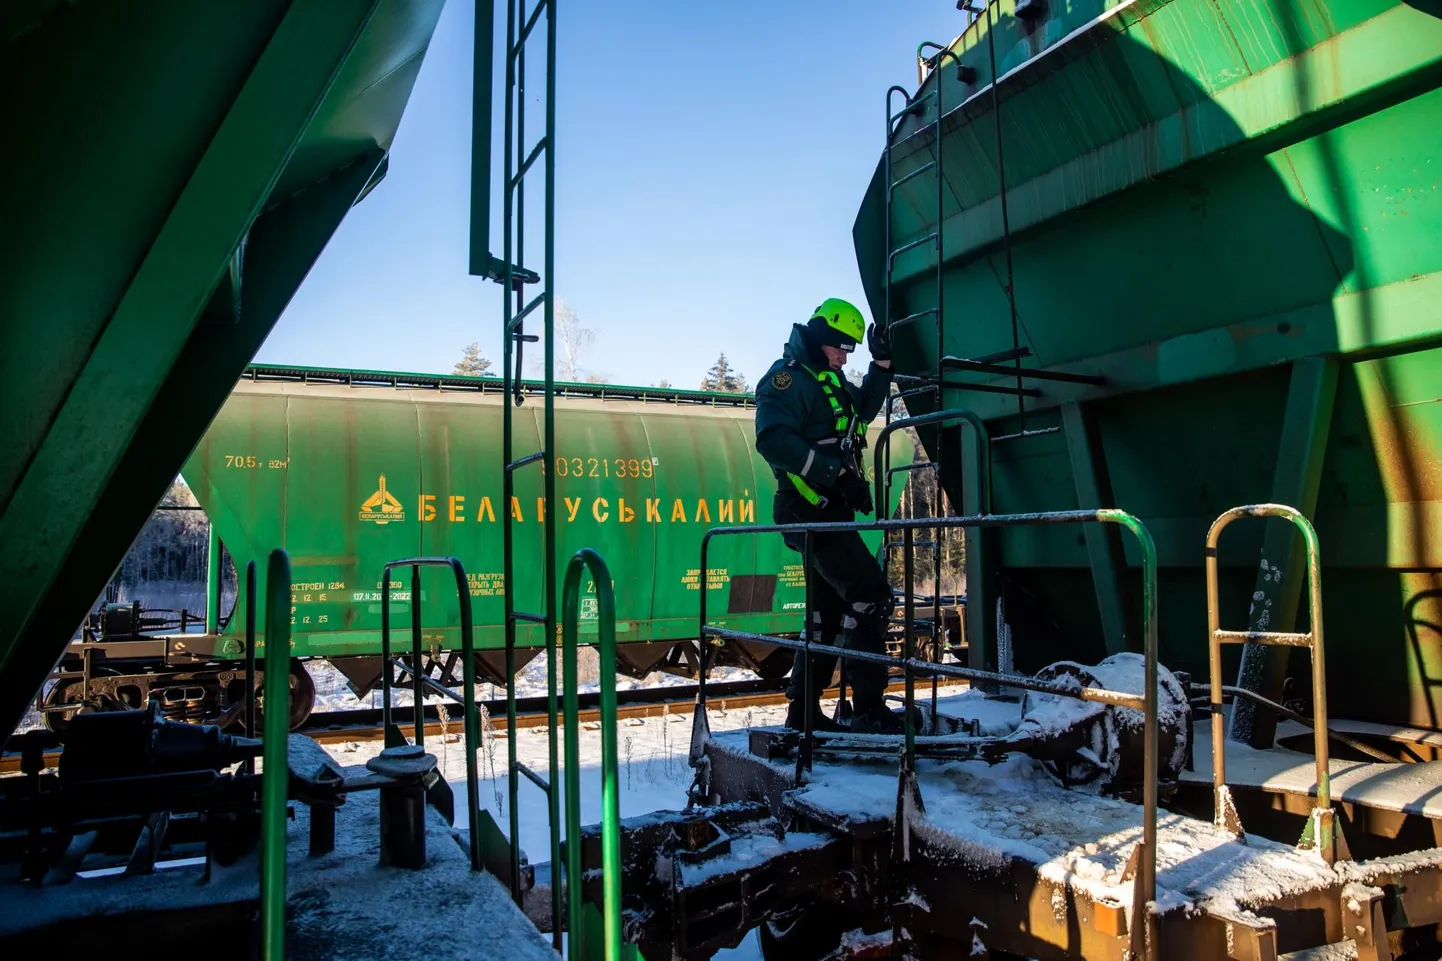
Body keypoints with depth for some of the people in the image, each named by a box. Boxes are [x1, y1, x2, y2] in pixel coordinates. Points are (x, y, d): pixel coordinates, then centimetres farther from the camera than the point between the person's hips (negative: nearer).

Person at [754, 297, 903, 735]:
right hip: (810, 510, -11)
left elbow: (864, 409, 31)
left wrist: (882, 364, 15)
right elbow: (774, 440, -25)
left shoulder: (829, 378, 18)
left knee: (830, 609, 14)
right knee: (871, 594, -14)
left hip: (829, 511, 11)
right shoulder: (787, 377, -11)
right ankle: (869, 709, -9)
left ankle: (804, 710, 23)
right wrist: (837, 473, -28)